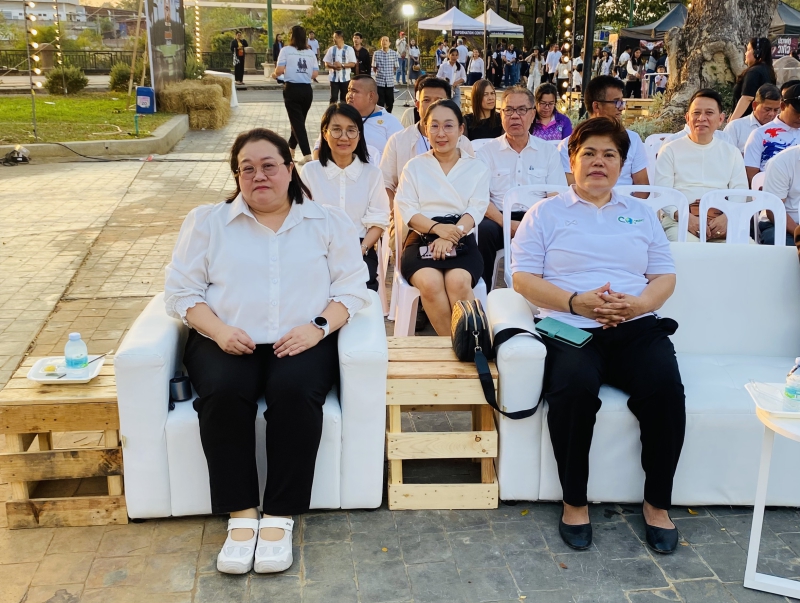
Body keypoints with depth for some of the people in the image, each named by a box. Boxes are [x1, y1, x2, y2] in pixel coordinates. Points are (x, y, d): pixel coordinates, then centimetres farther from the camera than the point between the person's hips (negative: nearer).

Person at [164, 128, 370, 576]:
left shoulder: (329, 222, 15)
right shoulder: (207, 221, 16)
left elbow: (353, 287, 6)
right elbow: (181, 291, 8)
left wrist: (318, 326, -13)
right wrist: (219, 330, -11)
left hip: (302, 341, 0)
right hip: (227, 342, 1)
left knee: (294, 390, -33)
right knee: (223, 393, -32)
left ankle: (281, 517, -21)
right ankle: (241, 514, -20)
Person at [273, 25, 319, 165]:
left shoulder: (286, 50, -2)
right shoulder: (310, 52, 8)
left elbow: (280, 70, -11)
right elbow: (315, 74, 4)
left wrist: (275, 74, 11)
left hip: (292, 89, -4)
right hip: (307, 90, 4)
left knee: (297, 122, -3)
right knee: (299, 120, 19)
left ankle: (307, 155, -14)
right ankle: (291, 148, 34)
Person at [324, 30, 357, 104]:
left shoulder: (349, 49, -2)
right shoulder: (331, 49, 5)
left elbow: (353, 64, -5)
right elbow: (326, 63, 6)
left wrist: (342, 65, -17)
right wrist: (333, 66, -14)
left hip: (345, 78, -1)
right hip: (334, 78, 2)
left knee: (344, 99, 8)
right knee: (333, 98, 0)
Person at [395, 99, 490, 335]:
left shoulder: (477, 168, 14)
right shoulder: (414, 166, 14)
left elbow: (476, 210, 1)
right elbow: (407, 210, 2)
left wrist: (450, 237, -19)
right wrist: (438, 228, -18)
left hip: (461, 241, 0)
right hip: (422, 239, 0)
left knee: (458, 281, -34)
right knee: (430, 283, -33)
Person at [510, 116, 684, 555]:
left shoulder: (641, 214, 23)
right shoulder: (546, 213, 14)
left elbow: (665, 276, 16)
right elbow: (523, 278, 3)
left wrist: (638, 303, -7)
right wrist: (575, 302, -13)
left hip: (637, 328, 3)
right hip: (570, 328, -2)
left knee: (666, 388, -27)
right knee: (574, 388, -34)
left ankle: (658, 503, -7)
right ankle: (575, 502, -15)